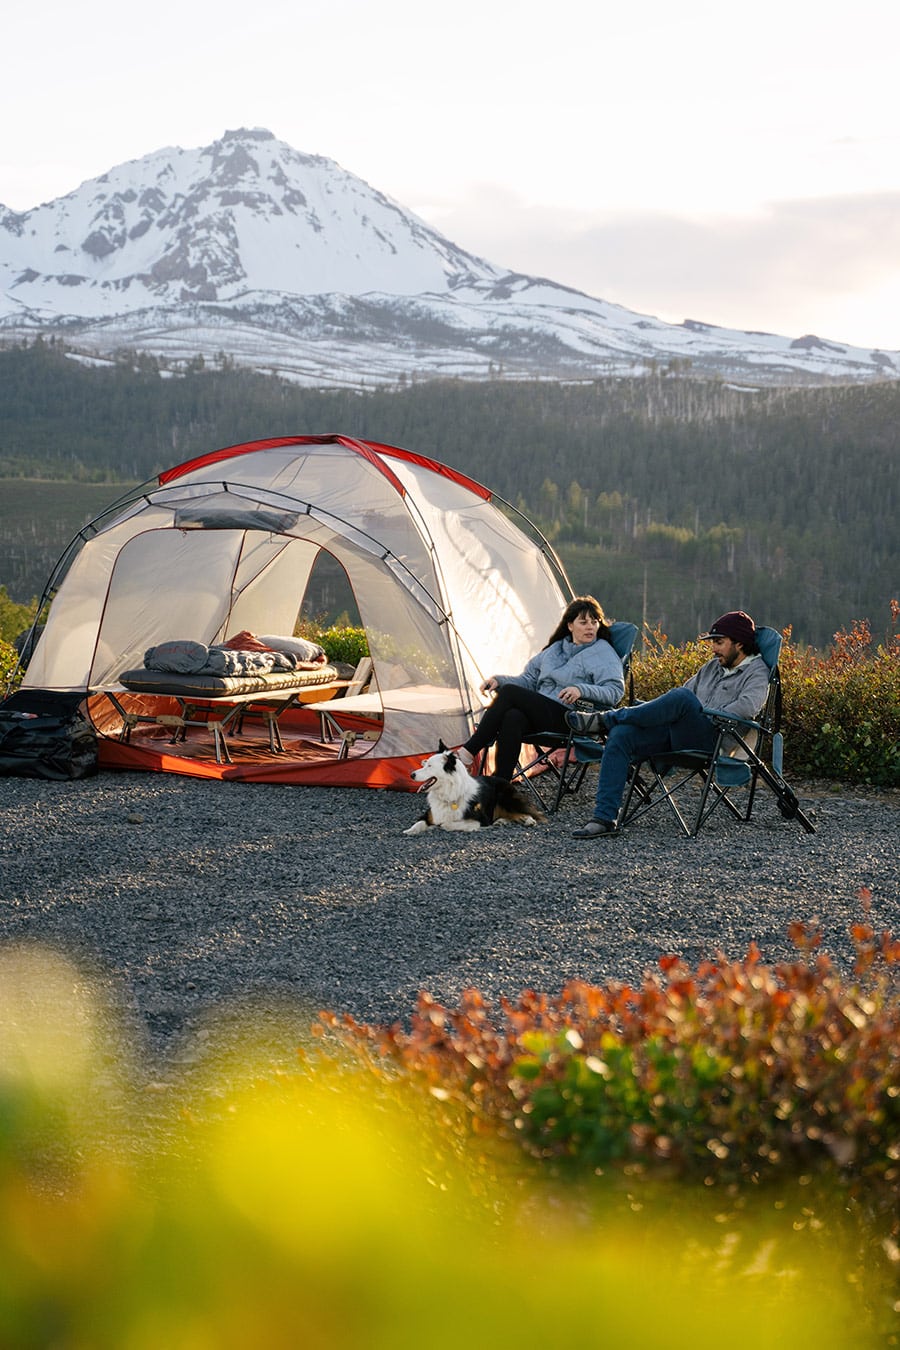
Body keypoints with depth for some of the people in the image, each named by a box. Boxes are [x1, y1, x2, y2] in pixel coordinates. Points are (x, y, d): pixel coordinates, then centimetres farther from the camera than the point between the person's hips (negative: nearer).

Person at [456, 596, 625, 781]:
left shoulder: (604, 653, 3)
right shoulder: (555, 648, 25)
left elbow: (615, 691, -11)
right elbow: (528, 679, 29)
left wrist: (581, 690, -28)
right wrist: (499, 680, 10)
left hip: (569, 719, -6)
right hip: (540, 714, 6)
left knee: (509, 692, -22)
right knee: (513, 717, -32)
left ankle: (468, 751, -20)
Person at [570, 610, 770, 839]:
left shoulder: (757, 672, 5)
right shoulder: (713, 666, 29)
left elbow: (748, 706, -14)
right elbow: (687, 688, 32)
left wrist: (708, 718, -13)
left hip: (713, 740, -7)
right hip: (674, 734, 7)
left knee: (682, 698, -36)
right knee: (620, 734, -18)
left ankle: (606, 719, -25)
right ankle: (605, 817, -24)